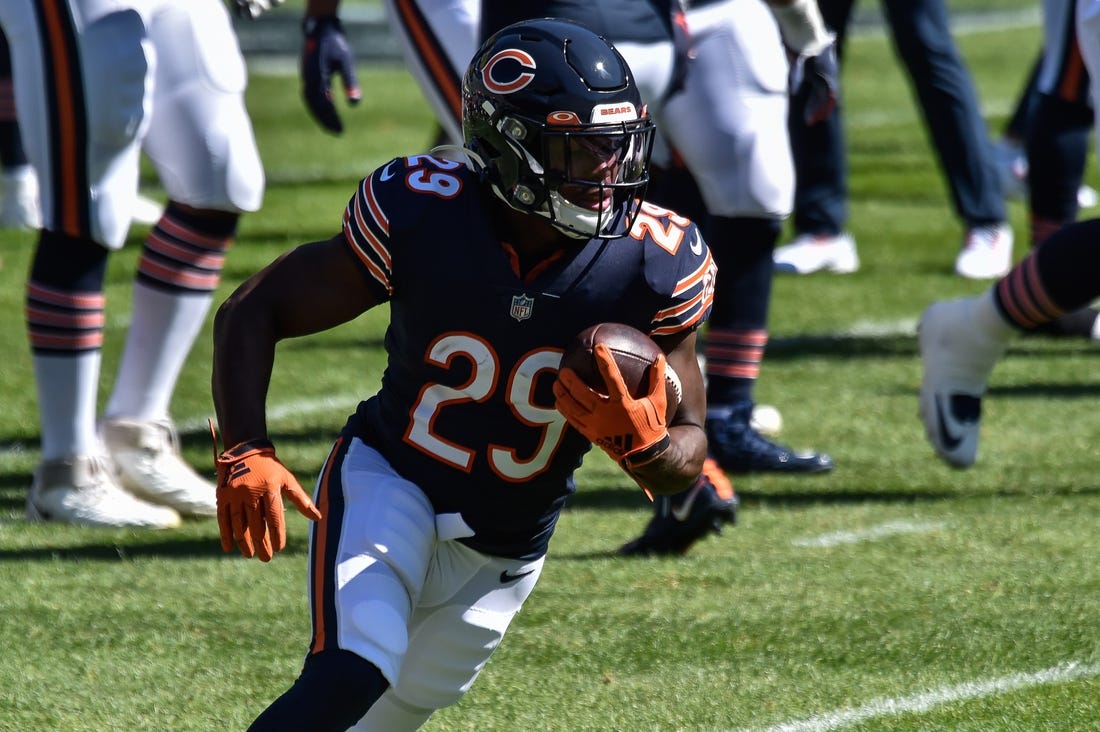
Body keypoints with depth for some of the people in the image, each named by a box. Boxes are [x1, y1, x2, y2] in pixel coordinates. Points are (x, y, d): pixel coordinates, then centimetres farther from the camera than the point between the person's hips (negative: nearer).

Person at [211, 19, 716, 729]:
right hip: (387, 484, -3)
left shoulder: (654, 265, -18)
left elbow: (685, 459, -8)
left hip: (503, 552, 3)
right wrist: (246, 456, -26)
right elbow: (251, 313, -11)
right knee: (354, 675, -29)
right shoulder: (422, 215, -22)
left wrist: (641, 438, -32)